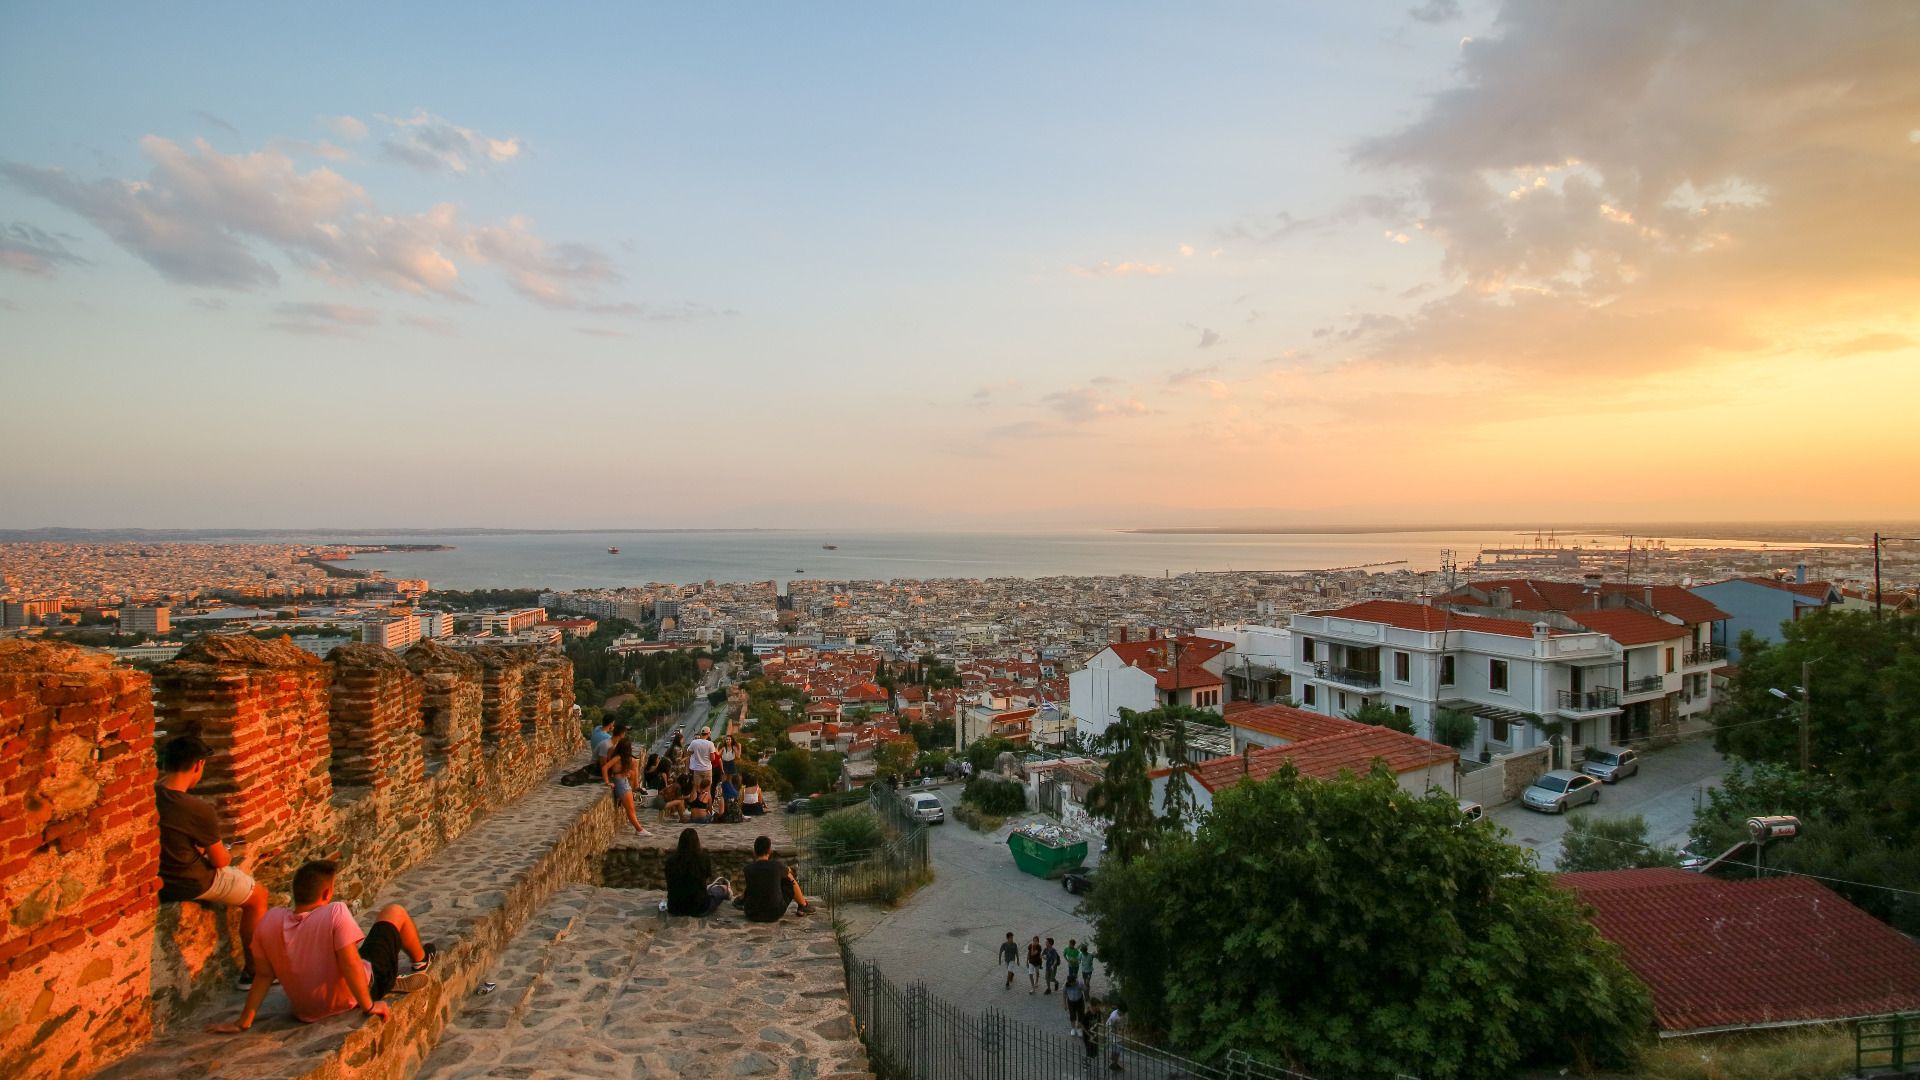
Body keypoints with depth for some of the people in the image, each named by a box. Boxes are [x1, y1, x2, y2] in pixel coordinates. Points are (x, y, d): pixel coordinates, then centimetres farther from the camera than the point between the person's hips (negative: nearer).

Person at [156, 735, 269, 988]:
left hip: (157, 881, 7)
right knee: (258, 895, 14)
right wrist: (229, 855, 8)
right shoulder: (199, 809, -27)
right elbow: (219, 860, -13)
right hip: (192, 884, -7)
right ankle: (252, 971, 21)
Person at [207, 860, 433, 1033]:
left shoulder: (270, 920, -14)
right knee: (395, 912, 12)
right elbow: (350, 963, -31)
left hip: (307, 1011, 5)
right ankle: (420, 962, 39)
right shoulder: (335, 912, -30)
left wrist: (243, 1023, 1)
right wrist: (369, 1006, -21)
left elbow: (263, 975, -9)